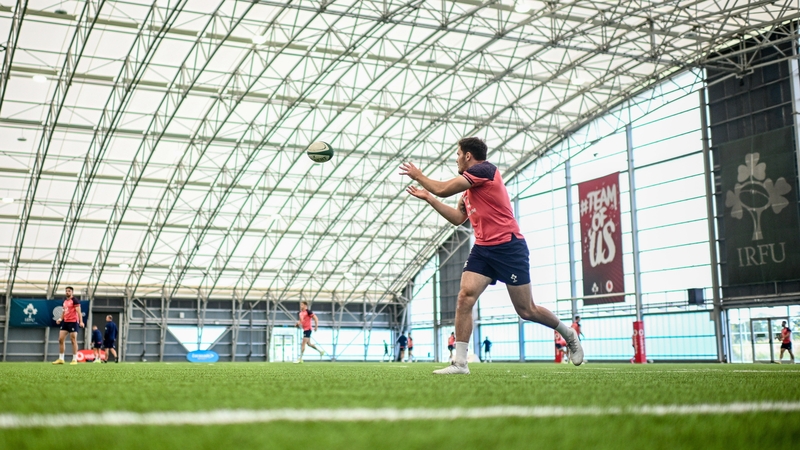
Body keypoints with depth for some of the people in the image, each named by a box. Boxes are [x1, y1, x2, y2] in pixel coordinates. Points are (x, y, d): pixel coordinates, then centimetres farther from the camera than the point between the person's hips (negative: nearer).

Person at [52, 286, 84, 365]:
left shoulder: (74, 301, -7)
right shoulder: (65, 301, 16)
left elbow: (79, 311, -14)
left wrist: (81, 321, -24)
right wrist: (60, 319, 7)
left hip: (73, 322, -8)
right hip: (65, 322, 8)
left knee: (73, 340, -6)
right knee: (61, 339, 3)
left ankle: (75, 360, -2)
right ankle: (61, 359, 10)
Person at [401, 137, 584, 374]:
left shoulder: (484, 169, -10)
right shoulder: (469, 189, 18)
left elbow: (443, 189, -12)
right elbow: (458, 218, 24)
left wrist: (418, 176, 4)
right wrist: (427, 197, 24)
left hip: (508, 246, -8)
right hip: (483, 249, 8)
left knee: (526, 310, -1)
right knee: (465, 296, -11)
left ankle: (568, 333, 26)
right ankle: (460, 362, -11)